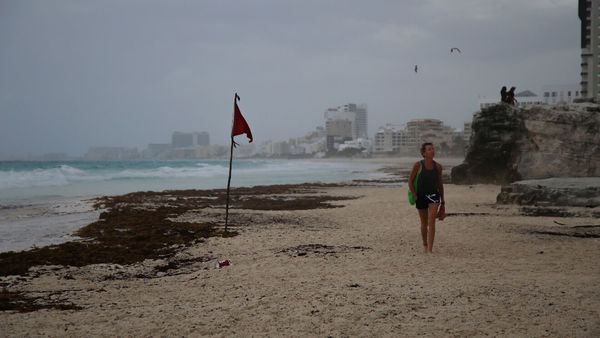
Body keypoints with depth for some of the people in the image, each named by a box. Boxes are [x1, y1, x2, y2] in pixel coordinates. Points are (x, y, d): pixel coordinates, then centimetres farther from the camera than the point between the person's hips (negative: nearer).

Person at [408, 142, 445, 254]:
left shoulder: (438, 166, 0)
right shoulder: (418, 165, -10)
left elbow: (440, 184, 9)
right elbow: (410, 181, -3)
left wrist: (443, 202, 13)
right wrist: (415, 196, -9)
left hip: (434, 196, 1)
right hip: (421, 197, -1)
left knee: (431, 222, -15)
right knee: (424, 223, 12)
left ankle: (430, 250, -17)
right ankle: (425, 244, 37)